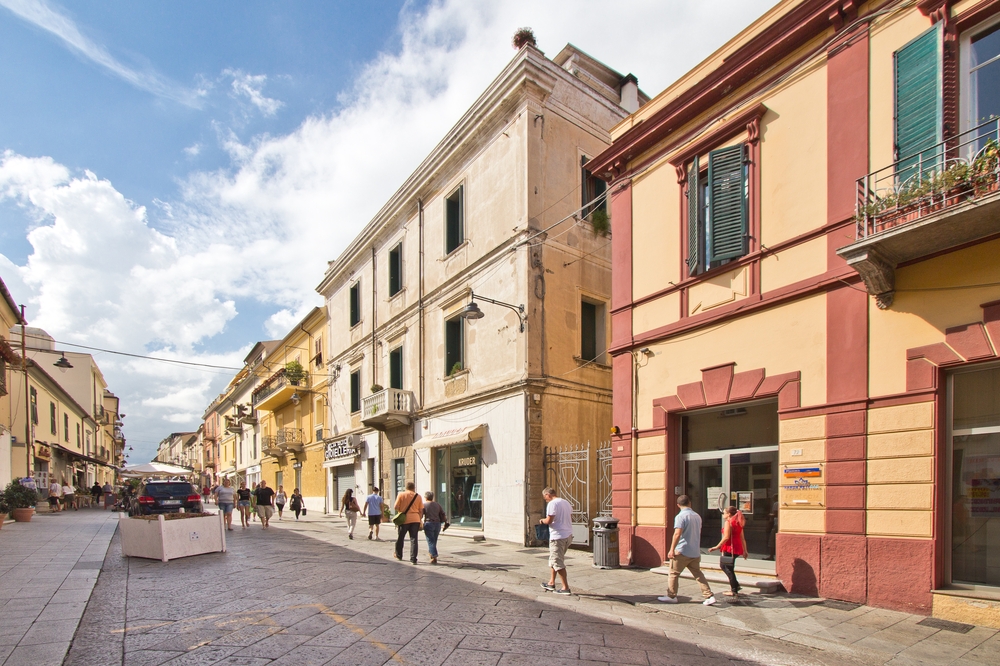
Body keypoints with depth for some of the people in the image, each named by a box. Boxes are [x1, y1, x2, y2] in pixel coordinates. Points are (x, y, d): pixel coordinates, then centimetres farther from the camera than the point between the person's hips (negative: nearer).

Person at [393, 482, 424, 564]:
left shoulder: (401, 495, -1)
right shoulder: (418, 496, 5)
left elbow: (396, 507, -6)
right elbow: (421, 510, 4)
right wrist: (419, 520, 15)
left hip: (404, 519, -1)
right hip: (415, 520, 1)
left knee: (400, 538, 17)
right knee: (413, 539, 4)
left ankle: (399, 555, 33)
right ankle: (413, 559, 0)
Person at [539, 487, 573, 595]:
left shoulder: (552, 504, -13)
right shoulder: (566, 503, 14)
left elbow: (549, 521, -19)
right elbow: (570, 519, 18)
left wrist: (542, 521, 0)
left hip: (558, 537, -9)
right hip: (568, 535, 9)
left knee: (558, 562, -1)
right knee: (553, 560, 20)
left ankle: (565, 588, 1)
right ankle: (551, 583, 26)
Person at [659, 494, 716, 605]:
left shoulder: (681, 516, -14)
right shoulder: (697, 516, 9)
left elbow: (677, 534, -22)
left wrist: (672, 549, -17)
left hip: (682, 551, -7)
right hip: (695, 552, 7)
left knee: (673, 574, 6)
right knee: (698, 575, 14)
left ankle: (671, 596, 12)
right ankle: (709, 596, 7)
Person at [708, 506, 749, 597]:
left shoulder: (728, 522, -12)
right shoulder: (738, 523, 13)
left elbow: (726, 537, -19)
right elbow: (742, 538, 13)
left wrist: (717, 547, -16)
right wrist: (744, 551, 17)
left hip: (729, 548, -9)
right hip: (737, 548, 9)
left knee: (729, 569, 1)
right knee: (723, 565, 21)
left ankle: (734, 591, 4)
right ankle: (735, 585, 20)